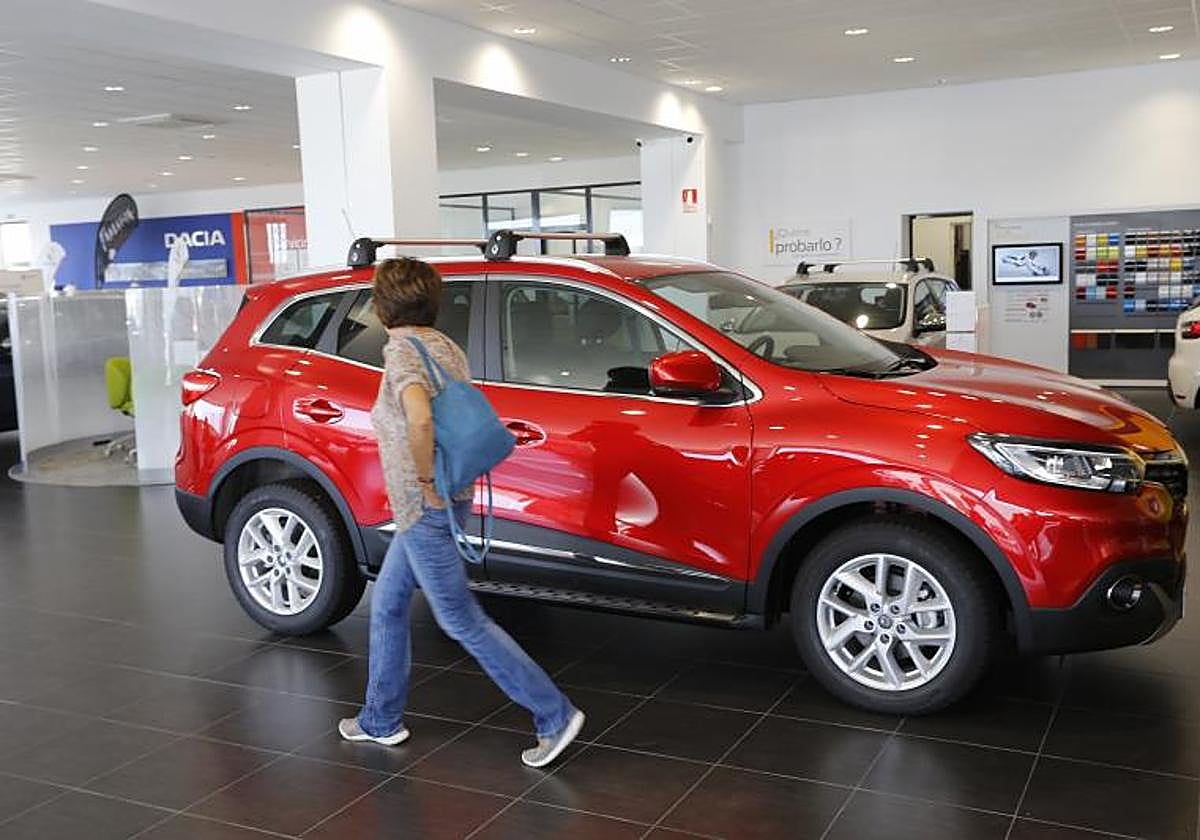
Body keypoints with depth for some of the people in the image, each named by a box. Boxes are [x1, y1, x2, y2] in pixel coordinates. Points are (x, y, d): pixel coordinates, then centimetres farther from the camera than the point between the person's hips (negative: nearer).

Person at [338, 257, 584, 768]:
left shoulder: (401, 350, -18)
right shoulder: (445, 347, 10)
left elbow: (419, 419, -36)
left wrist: (426, 482, -23)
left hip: (422, 509, -10)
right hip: (447, 500, 10)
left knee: (462, 621, -1)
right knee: (387, 604, 21)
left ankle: (555, 715, 3)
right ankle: (381, 720, 34)